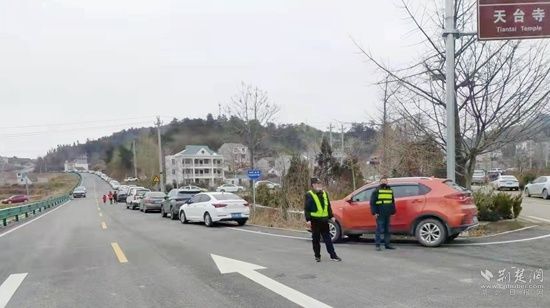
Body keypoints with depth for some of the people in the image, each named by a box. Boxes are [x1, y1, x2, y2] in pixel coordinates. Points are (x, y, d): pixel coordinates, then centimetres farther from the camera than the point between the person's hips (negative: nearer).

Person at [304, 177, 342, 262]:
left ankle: (333, 255, 7)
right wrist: (308, 219, -14)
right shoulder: (309, 195, -5)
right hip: (315, 220, -5)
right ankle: (317, 256, 14)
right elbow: (306, 209, -8)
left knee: (328, 239, 6)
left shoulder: (325, 193, 14)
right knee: (316, 239, 4)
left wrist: (331, 216, 13)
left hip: (324, 220, 5)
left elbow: (328, 206, 19)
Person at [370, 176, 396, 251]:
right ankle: (377, 245, -2)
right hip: (380, 214, -5)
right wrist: (374, 212, -11)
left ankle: (387, 244, 17)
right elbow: (372, 202, -4)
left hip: (388, 214, 5)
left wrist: (392, 212, 18)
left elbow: (393, 202, 23)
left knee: (387, 230, 10)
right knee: (379, 230, -6)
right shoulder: (376, 191, -1)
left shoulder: (390, 191, 15)